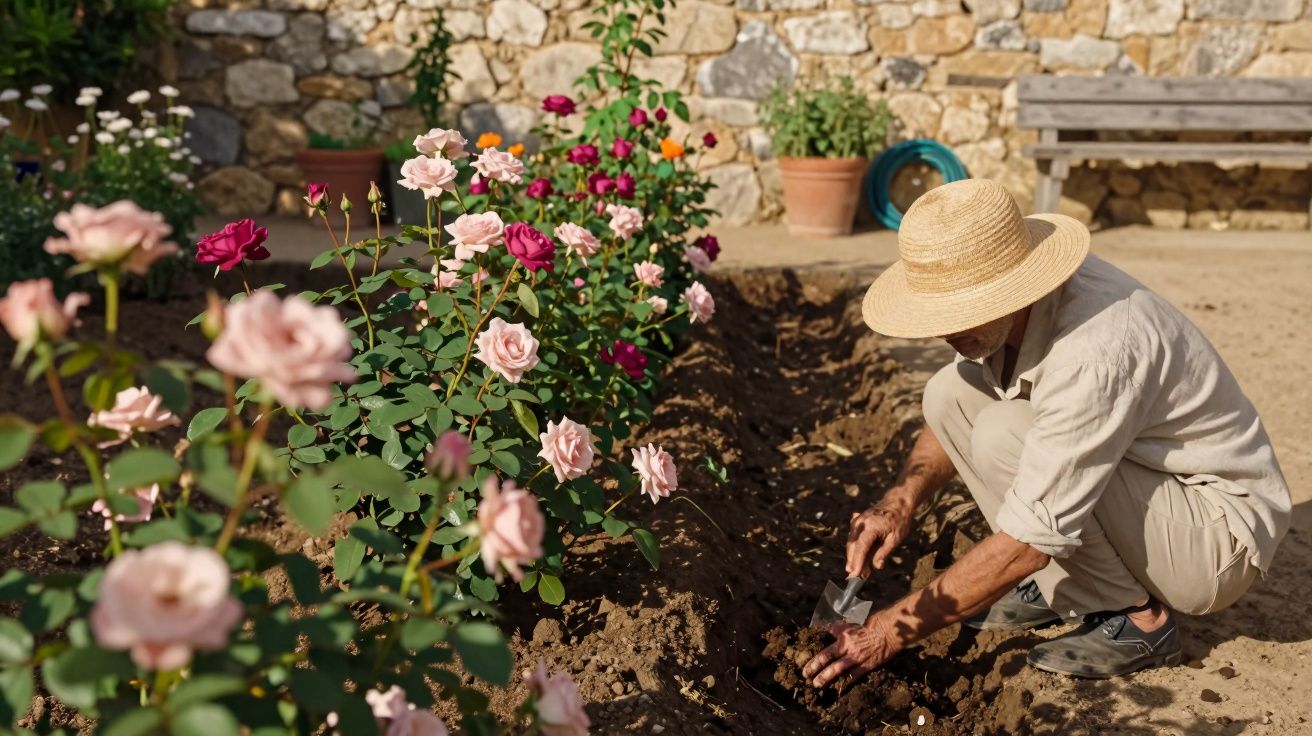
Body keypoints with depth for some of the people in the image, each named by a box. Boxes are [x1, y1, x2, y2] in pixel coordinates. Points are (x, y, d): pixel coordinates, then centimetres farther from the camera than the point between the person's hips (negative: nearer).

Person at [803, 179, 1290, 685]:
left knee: (1004, 437, -28)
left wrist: (894, 629, -26)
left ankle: (1137, 617, -9)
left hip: (1221, 527, -8)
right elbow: (951, 418, 8)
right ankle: (1062, 586, 4)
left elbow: (1029, 541, -32)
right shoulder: (1010, 304, -10)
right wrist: (901, 500, -10)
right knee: (950, 393, -4)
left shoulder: (1092, 352, -35)